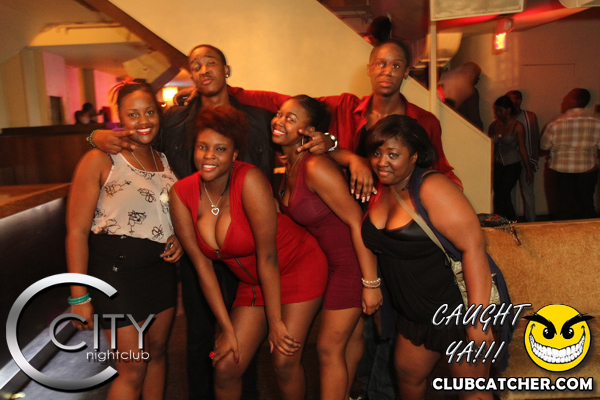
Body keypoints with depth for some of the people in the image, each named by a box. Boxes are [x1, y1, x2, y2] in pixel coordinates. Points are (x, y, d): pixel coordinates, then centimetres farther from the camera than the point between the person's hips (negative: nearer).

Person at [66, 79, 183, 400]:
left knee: (157, 351, 17)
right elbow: (77, 231, -13)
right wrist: (79, 296, -16)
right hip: (117, 271, -6)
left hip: (161, 268, 6)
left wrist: (178, 237, 0)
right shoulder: (100, 160, -11)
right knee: (133, 368, 1)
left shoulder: (164, 160, 8)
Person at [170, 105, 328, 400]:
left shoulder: (249, 180, -26)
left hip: (299, 267, -4)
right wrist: (227, 328, -9)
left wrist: (275, 322, -17)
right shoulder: (181, 193, -11)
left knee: (284, 361, -8)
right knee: (225, 368, 1)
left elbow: (267, 256, -23)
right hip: (253, 282, 5)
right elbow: (203, 266, -9)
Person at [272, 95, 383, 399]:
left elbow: (357, 222, -25)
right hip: (335, 260, 8)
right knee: (351, 337, 24)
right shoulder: (290, 165, 1)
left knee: (329, 348, 2)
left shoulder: (315, 167, -25)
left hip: (355, 262, -8)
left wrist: (371, 283, -23)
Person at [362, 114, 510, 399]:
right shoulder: (381, 188, -2)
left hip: (456, 307, -7)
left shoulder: (431, 188, -24)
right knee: (407, 375, 23)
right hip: (415, 312, 7)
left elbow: (473, 245, -29)